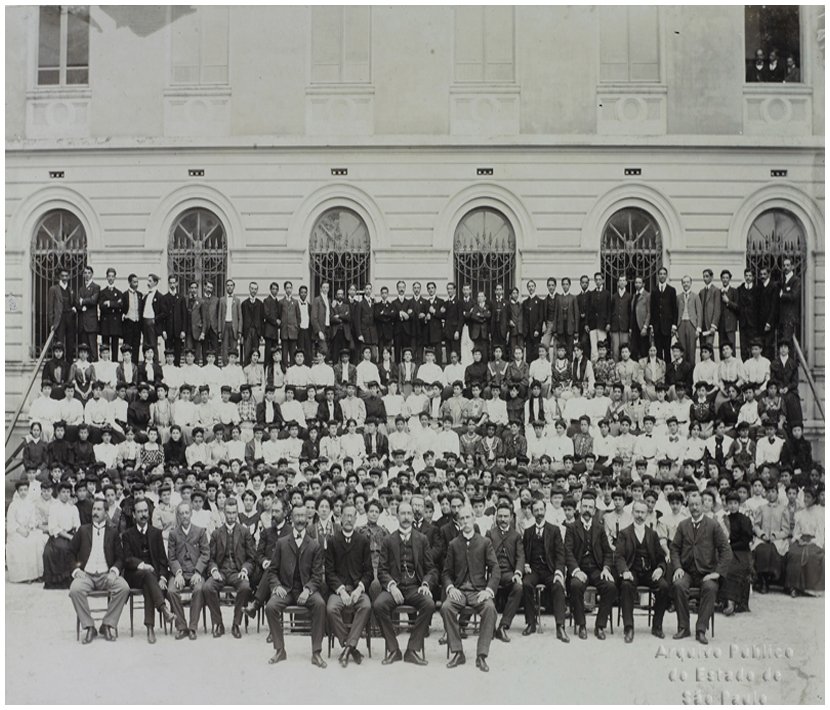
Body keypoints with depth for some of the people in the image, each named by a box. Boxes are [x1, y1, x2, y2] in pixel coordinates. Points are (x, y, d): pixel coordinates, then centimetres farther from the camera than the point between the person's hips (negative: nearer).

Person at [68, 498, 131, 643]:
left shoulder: (112, 532, 14)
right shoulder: (83, 530, 16)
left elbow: (120, 557, 10)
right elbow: (70, 553, 14)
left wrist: (114, 571, -10)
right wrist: (75, 570, -4)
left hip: (106, 575, 0)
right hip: (86, 575, 0)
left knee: (124, 587, -29)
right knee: (75, 589, -33)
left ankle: (108, 625, -14)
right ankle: (88, 627, -18)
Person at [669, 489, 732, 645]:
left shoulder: (713, 525, 2)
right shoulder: (682, 525, 11)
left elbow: (726, 551, -2)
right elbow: (674, 548, 11)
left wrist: (718, 572, -12)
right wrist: (677, 567, -6)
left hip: (706, 572, -2)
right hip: (686, 571, 2)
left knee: (710, 588, -33)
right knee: (678, 585, -29)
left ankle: (701, 630, -23)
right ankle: (683, 628, -16)